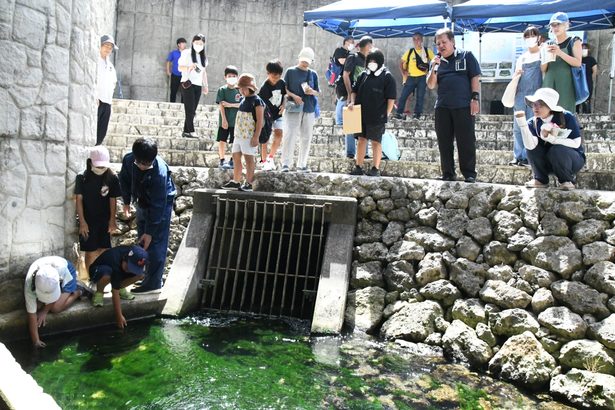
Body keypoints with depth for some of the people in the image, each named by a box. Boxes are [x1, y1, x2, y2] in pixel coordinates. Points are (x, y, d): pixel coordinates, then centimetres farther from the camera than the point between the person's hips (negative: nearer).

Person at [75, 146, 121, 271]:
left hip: (105, 220, 2)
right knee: (90, 251, 5)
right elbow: (79, 199, -7)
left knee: (104, 250, 9)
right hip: (88, 221, -2)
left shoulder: (112, 178, -6)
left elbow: (113, 200, -1)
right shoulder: (82, 177, -10)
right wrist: (82, 222, -10)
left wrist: (112, 220, -2)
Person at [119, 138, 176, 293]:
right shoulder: (128, 159, -18)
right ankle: (146, 275, 30)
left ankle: (153, 283, 3)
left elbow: (157, 205, -30)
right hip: (142, 202, 7)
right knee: (142, 241, 15)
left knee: (155, 244, -5)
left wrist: (150, 231, -26)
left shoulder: (159, 172, -34)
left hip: (161, 204, -7)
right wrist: (126, 202, 8)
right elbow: (124, 179, 5)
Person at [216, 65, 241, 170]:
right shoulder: (222, 90, 0)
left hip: (236, 121, 2)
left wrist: (230, 105, -14)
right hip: (224, 121, -2)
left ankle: (232, 161, 16)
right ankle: (222, 161, 9)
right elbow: (221, 105, -6)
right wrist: (224, 119, -13)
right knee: (222, 141, 0)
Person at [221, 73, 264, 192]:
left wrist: (256, 137, -19)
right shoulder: (243, 100, 13)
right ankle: (235, 181, 19)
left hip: (249, 135, -8)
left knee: (249, 158, -2)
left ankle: (248, 183, 5)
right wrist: (236, 132, 19)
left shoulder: (257, 101, -11)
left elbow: (260, 120, -14)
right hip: (239, 134, 8)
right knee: (236, 156, 10)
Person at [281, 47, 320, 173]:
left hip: (309, 108, 4)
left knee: (306, 137, 5)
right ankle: (286, 163, -8)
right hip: (293, 108, -4)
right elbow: (284, 89, 3)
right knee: (291, 135, -12)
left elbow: (318, 91, 15)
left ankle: (302, 164, 13)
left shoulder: (313, 74, 13)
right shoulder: (291, 71, 4)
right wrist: (294, 96, -14)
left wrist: (312, 92, -7)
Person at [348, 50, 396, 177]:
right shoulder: (364, 75, 9)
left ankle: (376, 169, 11)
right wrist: (352, 102, 0)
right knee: (361, 140, 9)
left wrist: (386, 115, -9)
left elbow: (391, 99, -7)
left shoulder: (387, 78, -5)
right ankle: (358, 167, 16)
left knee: (376, 142, 3)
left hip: (377, 117, -5)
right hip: (361, 115, 5)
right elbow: (354, 90, 18)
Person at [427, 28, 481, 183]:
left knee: (466, 141, -3)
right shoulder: (437, 61, 15)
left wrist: (475, 99, -8)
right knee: (444, 142, 6)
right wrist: (434, 68, -5)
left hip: (463, 106, -4)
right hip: (442, 107, 4)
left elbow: (475, 77, 1)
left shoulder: (466, 56, 5)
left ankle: (469, 174, 5)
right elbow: (430, 86, 10)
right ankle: (448, 174, 15)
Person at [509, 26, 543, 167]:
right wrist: (516, 74, -1)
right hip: (520, 94, 4)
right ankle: (518, 156, 6)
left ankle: (527, 157, -4)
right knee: (517, 127, 1)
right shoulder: (521, 58, 18)